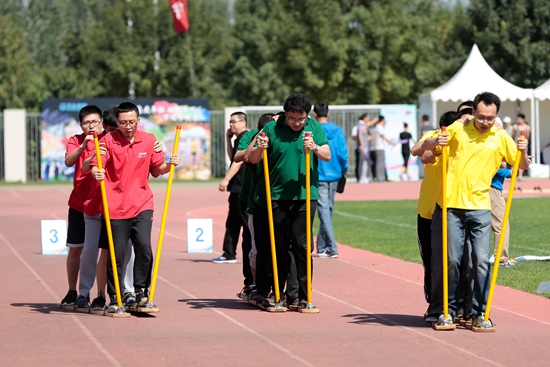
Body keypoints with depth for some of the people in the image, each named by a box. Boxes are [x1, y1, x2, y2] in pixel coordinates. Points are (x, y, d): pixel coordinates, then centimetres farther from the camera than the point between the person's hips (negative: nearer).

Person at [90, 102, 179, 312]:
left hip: (142, 204, 2)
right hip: (116, 206, -2)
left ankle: (141, 290, 2)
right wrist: (96, 172, -33)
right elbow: (96, 165, -11)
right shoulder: (108, 141, -2)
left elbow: (156, 169, 16)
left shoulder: (149, 140, 6)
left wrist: (169, 164, -4)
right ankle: (114, 299, 12)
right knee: (116, 254, 0)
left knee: (144, 246, -15)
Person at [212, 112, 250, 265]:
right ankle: (229, 254, 19)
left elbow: (239, 161, -21)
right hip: (237, 188, 11)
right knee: (232, 222, 14)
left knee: (246, 221, -9)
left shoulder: (245, 137, -13)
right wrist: (228, 139, 17)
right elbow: (232, 158, 24)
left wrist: (226, 179, -25)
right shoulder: (239, 138, 19)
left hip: (242, 188, -11)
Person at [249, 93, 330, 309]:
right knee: (278, 246, 6)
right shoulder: (271, 129, 2)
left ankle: (303, 295, -1)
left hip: (305, 196, 0)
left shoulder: (315, 128, 5)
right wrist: (259, 148, -18)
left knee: (301, 245, -4)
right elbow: (253, 159, 3)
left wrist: (314, 148, -23)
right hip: (276, 196, 0)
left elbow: (327, 156, -4)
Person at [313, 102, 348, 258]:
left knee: (324, 210, -5)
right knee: (328, 210, 14)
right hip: (334, 175, 4)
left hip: (319, 176, -4)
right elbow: (343, 153, 0)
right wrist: (343, 170, 14)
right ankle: (321, 247, 22)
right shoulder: (337, 131, 3)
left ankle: (332, 248, -14)